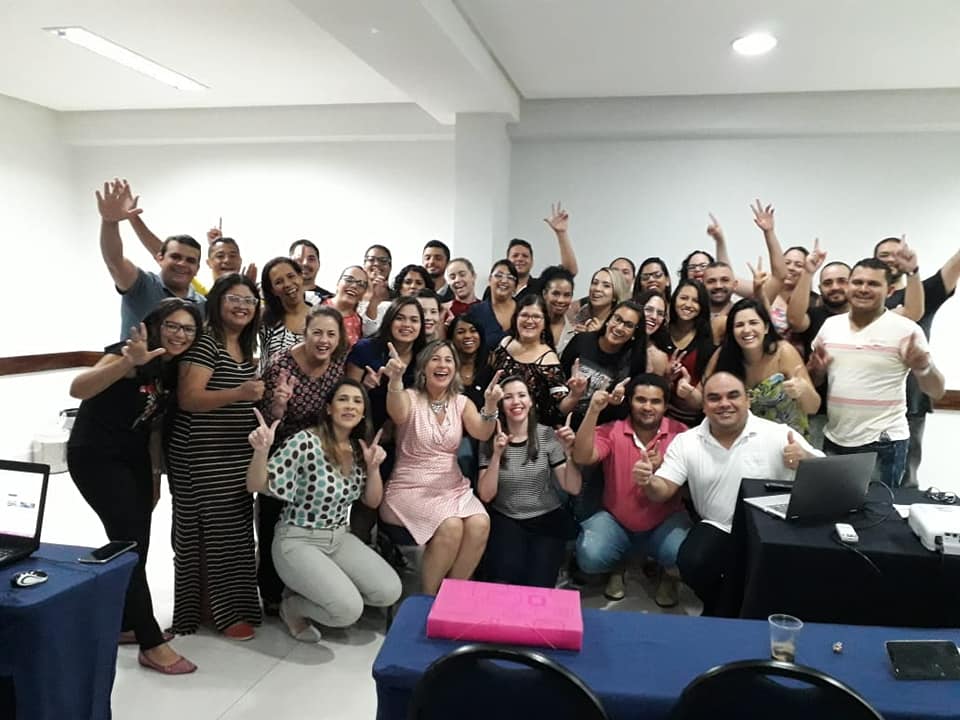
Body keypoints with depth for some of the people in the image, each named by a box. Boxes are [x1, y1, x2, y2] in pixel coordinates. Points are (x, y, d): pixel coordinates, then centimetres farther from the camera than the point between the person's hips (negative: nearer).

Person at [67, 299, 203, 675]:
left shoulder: (174, 368, 3)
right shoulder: (129, 356, -20)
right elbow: (78, 389, -38)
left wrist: (155, 475, 13)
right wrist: (128, 362, -53)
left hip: (133, 458, 8)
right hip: (95, 458, -8)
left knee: (136, 544, 12)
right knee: (130, 543, -11)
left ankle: (125, 625, 30)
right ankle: (151, 644, -4)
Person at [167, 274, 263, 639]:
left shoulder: (247, 348, 14)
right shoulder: (205, 343, -12)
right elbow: (187, 399, -21)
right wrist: (239, 393, -30)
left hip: (237, 455, 8)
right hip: (201, 456, -8)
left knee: (236, 527, 12)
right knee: (210, 528, -1)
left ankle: (228, 600, 25)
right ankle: (219, 608, 11)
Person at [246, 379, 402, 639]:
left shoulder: (359, 449, 2)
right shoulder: (305, 442, -20)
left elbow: (372, 501, 8)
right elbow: (256, 486, -18)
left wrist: (373, 466, -10)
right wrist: (261, 450, -38)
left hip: (340, 538, 7)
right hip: (298, 542, -7)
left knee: (390, 591, -8)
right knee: (349, 609, -22)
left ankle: (326, 589, 16)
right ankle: (292, 605, 9)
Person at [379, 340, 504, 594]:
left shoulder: (462, 402, 9)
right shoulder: (410, 397, -2)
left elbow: (482, 433, -10)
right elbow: (397, 414, -28)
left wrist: (490, 405, -31)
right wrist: (395, 379, -49)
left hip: (453, 487, 4)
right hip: (412, 488, -4)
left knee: (480, 523, -25)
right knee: (450, 526, -30)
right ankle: (429, 597, -5)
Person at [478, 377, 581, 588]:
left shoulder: (548, 435, -5)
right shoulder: (490, 441, -4)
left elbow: (573, 489, -8)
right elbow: (485, 496, -12)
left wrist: (569, 453, -25)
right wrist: (496, 455, -25)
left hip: (547, 518, 0)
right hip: (506, 519, 0)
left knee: (538, 585, -18)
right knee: (504, 581, -23)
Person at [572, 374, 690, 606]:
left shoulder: (679, 433, -8)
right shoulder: (612, 431, -8)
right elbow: (582, 457, -25)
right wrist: (593, 411, -32)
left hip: (665, 522, 0)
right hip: (615, 521, 0)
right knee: (590, 557, -27)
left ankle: (668, 575, 12)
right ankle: (617, 568, 14)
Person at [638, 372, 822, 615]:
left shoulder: (779, 435, -7)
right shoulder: (686, 442, 1)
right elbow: (663, 492, 0)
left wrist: (805, 459, -30)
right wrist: (647, 482, -25)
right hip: (717, 528, 2)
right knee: (691, 564, -24)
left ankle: (721, 616, 6)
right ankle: (722, 608, 12)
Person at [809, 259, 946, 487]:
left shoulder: (905, 329, -7)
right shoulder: (830, 325, 5)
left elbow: (937, 391, -7)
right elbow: (811, 380, 15)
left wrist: (924, 367, -27)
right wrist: (817, 369, -7)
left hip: (882, 445, -4)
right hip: (833, 442, 4)